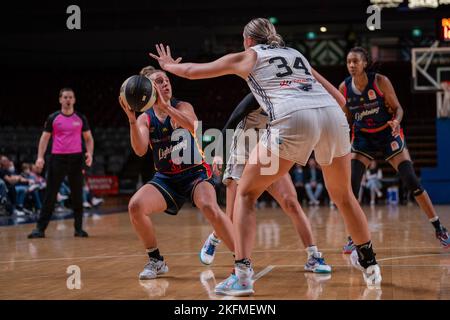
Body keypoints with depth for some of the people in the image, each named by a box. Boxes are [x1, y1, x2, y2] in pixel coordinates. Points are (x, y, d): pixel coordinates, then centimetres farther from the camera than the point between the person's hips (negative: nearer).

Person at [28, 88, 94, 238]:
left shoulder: (81, 118, 7)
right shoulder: (53, 118, 4)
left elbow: (88, 138, 11)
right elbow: (44, 138, 6)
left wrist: (90, 153, -7)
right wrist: (40, 157, -7)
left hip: (76, 158, 1)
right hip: (57, 158, -1)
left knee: (77, 194, 4)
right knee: (50, 194, -2)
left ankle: (79, 228, 12)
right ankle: (40, 228, 1)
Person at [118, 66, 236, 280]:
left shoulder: (182, 107, -4)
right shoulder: (145, 119, 0)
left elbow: (193, 126, -27)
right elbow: (140, 150, -18)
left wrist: (165, 106, -35)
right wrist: (131, 119, -31)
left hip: (195, 174, -3)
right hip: (165, 179, 3)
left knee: (210, 208, -31)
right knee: (135, 206, -21)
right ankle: (156, 262, -2)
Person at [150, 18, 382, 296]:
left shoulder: (248, 56, 24)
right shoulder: (296, 54, 34)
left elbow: (192, 71, 33)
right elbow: (339, 98, 30)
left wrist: (168, 65, 53)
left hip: (293, 119, -4)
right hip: (334, 115, 4)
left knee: (246, 193, 10)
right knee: (343, 195, 26)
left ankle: (242, 275, -3)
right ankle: (369, 264, 31)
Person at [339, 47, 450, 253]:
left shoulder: (380, 81, -18)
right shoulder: (344, 88, -10)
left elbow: (397, 108, -10)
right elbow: (348, 119, 5)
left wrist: (396, 121, -30)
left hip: (388, 134, -2)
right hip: (363, 137, 2)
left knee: (411, 181, -8)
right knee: (351, 184, -14)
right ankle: (353, 237, -2)